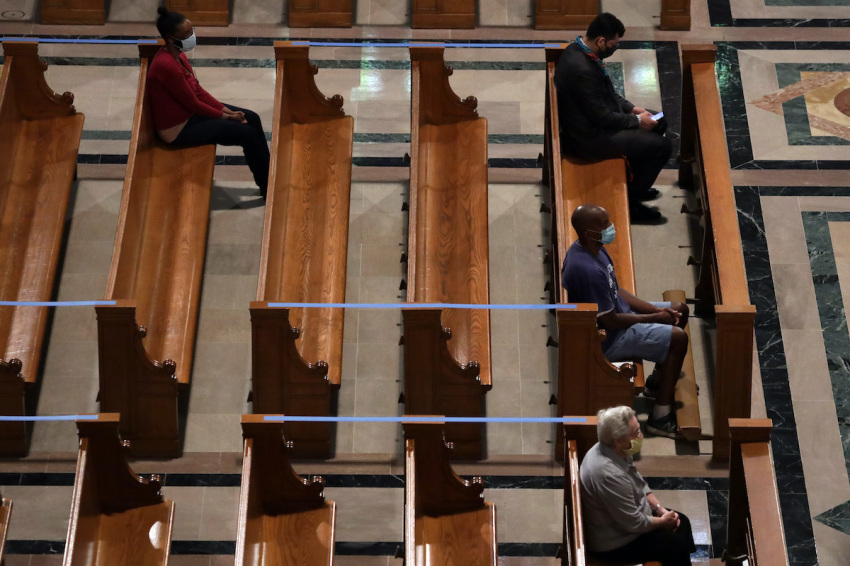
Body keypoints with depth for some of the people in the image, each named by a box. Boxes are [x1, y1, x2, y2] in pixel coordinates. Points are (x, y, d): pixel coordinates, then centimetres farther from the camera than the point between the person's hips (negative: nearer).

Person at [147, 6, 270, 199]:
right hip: (179, 128, -10)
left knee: (252, 118, 6)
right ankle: (268, 187, 5)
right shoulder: (166, 66, -30)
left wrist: (226, 110, -2)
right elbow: (193, 104, -22)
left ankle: (267, 176, 17)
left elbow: (198, 90, 7)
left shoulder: (177, 54, 1)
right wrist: (226, 116, -10)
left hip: (190, 111, 10)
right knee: (247, 133, -13)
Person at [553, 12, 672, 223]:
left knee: (659, 123, 18)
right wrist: (637, 121, -11)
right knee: (662, 146, -10)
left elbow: (607, 92, 14)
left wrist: (631, 109, 5)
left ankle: (634, 181, 30)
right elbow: (602, 117, -24)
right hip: (589, 136, -10)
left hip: (593, 119, 10)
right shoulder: (582, 69, -32)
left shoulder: (580, 48, -1)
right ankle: (630, 199, 6)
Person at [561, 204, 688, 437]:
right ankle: (660, 417, -9)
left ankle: (657, 381, 30)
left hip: (617, 312, 10)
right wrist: (654, 318, -13)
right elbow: (610, 322, -26)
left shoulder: (593, 249, -2)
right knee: (678, 338, -17)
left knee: (680, 310, 16)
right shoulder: (588, 270, -33)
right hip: (605, 337, -10)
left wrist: (655, 308, -1)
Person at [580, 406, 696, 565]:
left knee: (681, 522, 14)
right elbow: (634, 524, -26)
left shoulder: (614, 451, -8)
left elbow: (640, 485, 10)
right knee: (677, 545, -6)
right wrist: (663, 521, -10)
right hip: (614, 543, -9)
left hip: (625, 516, 9)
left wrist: (661, 510, 0)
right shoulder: (610, 475, -37)